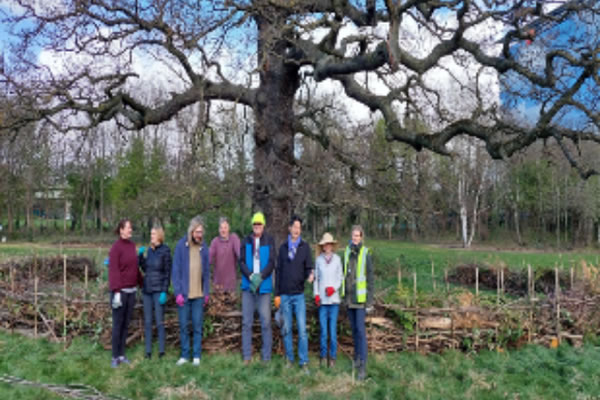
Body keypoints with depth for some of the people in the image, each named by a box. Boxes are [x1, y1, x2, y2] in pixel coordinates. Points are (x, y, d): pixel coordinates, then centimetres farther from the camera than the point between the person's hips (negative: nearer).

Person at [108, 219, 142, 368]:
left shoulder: (132, 245, 8)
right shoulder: (116, 247, -11)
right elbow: (113, 270, -15)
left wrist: (141, 283, 15)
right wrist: (116, 292, -20)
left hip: (132, 291, 6)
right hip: (120, 291, -6)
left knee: (126, 324, 11)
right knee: (118, 324, 2)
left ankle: (122, 354, 21)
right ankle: (115, 357, 13)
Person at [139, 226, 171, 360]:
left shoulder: (165, 251, -7)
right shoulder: (150, 250, 10)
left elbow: (167, 273, -9)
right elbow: (145, 269, 15)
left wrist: (164, 292, -14)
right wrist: (141, 256, 2)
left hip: (158, 290, -6)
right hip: (147, 290, 6)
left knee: (159, 321, -1)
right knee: (147, 322, 8)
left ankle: (161, 350, 9)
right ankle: (148, 350, 15)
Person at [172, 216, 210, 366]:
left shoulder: (203, 247, 3)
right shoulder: (181, 245, -4)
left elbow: (207, 271, 8)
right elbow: (176, 271, -5)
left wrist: (206, 292, 5)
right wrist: (178, 292, -11)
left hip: (199, 295, 2)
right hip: (183, 294, -1)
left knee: (197, 326, 6)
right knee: (183, 325, 7)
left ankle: (197, 355, 16)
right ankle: (184, 354, 19)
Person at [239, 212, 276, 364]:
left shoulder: (269, 241, 1)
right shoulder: (246, 241, 7)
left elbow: (271, 263, -4)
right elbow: (242, 262, 2)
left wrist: (260, 277, -16)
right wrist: (251, 276, -14)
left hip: (264, 287, -2)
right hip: (248, 286, 2)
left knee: (265, 322, 0)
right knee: (246, 322, 6)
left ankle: (266, 356, 10)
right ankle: (246, 355, 14)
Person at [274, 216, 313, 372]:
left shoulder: (305, 247, 4)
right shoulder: (283, 247, 8)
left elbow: (308, 268, 1)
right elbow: (278, 271, 9)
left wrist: (310, 276, -23)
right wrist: (277, 293, 7)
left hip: (299, 295, -2)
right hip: (285, 295, 2)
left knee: (302, 329, -4)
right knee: (287, 329, 8)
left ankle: (304, 361, 5)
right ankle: (289, 358, 21)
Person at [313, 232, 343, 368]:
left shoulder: (337, 259, 4)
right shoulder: (318, 260, 5)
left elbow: (340, 277, 8)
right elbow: (316, 278, 10)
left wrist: (334, 288, -8)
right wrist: (316, 294, 0)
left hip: (334, 299, 0)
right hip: (322, 300, 0)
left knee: (333, 330, 0)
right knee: (323, 330, 1)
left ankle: (332, 357, 12)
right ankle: (323, 355, 16)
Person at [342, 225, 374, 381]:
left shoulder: (366, 254, -11)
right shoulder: (347, 252, 5)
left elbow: (370, 278, -9)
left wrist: (370, 301, -10)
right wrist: (343, 294, 12)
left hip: (360, 297, -5)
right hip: (349, 296, 5)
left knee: (361, 329, -7)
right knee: (354, 328, 15)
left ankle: (363, 366, -4)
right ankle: (357, 356, 31)